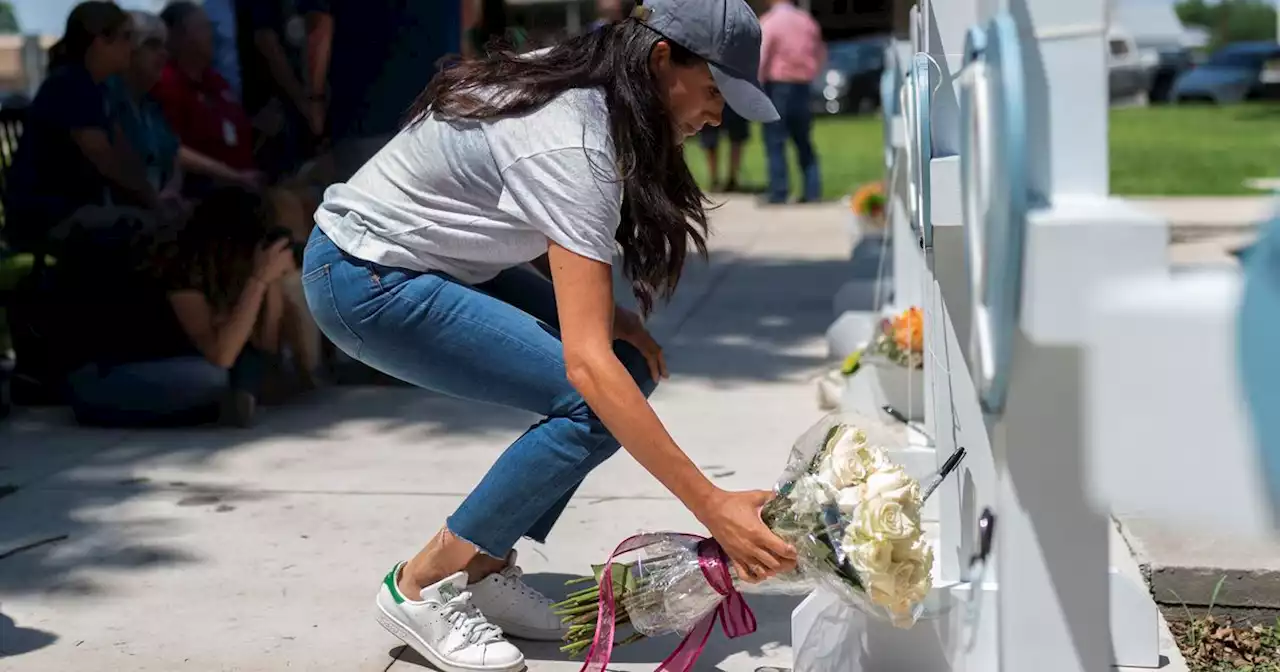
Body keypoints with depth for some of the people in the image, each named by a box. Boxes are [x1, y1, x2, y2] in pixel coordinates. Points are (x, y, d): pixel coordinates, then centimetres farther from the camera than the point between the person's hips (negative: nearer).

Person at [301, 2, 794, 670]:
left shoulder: (573, 82, -1)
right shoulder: (574, 147, -28)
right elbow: (586, 364, -34)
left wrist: (607, 312, -6)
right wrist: (713, 508, -34)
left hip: (429, 257, 9)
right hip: (362, 281, -9)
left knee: (630, 364, -1)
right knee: (595, 401, -20)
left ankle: (484, 571, 6)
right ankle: (422, 587, -6)